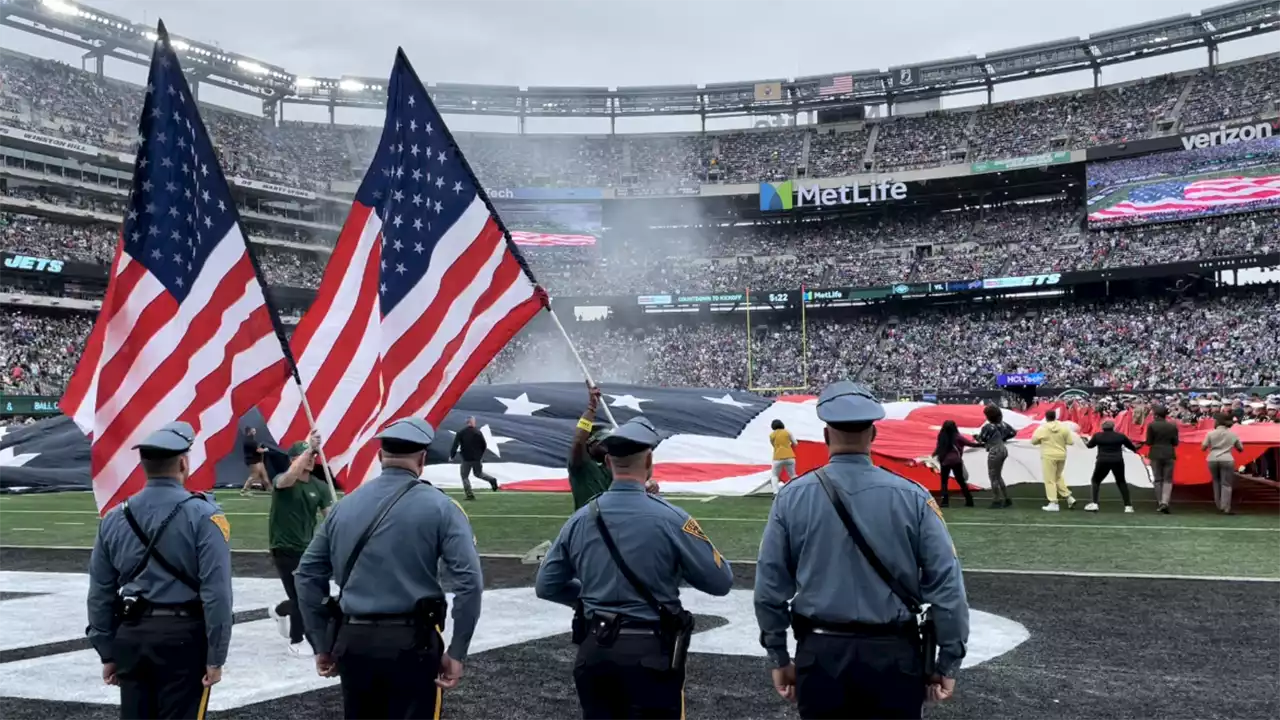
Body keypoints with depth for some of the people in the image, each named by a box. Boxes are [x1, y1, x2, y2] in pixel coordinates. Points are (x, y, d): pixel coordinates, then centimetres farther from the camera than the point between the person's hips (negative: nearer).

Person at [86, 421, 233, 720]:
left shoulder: (115, 518, 4)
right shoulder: (203, 516, -12)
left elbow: (100, 593, 9)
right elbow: (216, 592, -16)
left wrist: (107, 652, 17)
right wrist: (215, 656, -10)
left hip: (130, 635, 5)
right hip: (183, 636, -5)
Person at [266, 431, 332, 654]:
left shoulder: (319, 486, 1)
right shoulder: (281, 481, -12)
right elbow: (290, 477, -37)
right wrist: (309, 449, -44)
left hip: (307, 548, 5)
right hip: (284, 549, -5)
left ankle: (279, 611, 46)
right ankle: (296, 640, 18)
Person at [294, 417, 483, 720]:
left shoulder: (345, 505, 8)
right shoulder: (439, 507, -6)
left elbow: (308, 576, 11)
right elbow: (469, 582, -14)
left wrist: (322, 645, 15)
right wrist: (456, 651, -8)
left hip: (352, 640, 4)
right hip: (411, 642, -4)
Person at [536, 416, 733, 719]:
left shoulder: (580, 519, 0)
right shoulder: (668, 518, -14)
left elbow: (546, 586, 8)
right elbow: (721, 582, -9)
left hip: (594, 648, 4)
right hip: (650, 651, -4)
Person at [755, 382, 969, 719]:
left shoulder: (792, 497, -5)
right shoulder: (911, 497, -9)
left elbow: (770, 586, -1)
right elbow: (947, 584, -8)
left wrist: (778, 658, 11)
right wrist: (948, 662, 2)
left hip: (820, 653, 1)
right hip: (893, 654, -1)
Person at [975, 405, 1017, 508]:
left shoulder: (988, 426, -17)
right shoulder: (1002, 424, 4)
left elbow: (981, 439, -8)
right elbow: (1013, 432, 11)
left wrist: (976, 436, 13)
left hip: (995, 451, -8)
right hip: (1003, 449, 8)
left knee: (993, 477, 3)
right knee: (998, 476, 19)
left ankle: (996, 501, 5)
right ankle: (1007, 499, 20)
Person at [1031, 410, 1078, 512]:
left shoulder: (1042, 428, -9)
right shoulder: (1064, 427, -1)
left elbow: (1033, 441, 0)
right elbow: (1071, 442, 2)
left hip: (1048, 456, -5)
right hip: (1061, 456, 5)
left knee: (1049, 479, 0)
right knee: (1058, 476, 23)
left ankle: (1053, 503, -4)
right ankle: (1068, 497, 16)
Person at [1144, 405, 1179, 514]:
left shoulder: (1152, 425, -7)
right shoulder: (1173, 426, 0)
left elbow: (1149, 442, -7)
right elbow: (1175, 443, 2)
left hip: (1156, 455, -1)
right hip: (1169, 455, 1)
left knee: (1157, 479, 11)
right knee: (1168, 480, 5)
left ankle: (1159, 503, 14)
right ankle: (1165, 502, -13)